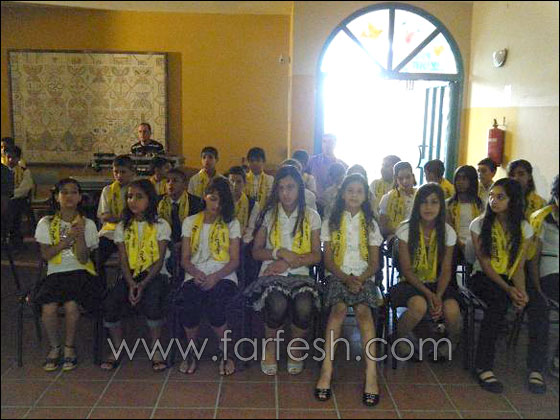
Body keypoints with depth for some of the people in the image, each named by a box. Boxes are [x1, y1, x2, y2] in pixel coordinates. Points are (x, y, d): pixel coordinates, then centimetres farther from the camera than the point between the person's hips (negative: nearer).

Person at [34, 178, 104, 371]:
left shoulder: (87, 224, 7)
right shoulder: (46, 223, 10)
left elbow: (83, 258, -2)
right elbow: (46, 255, -1)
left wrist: (79, 234, -16)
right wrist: (68, 237, -10)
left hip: (80, 273, -1)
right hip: (55, 274, 1)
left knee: (71, 305, -29)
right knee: (49, 307, -26)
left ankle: (69, 347, -3)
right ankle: (55, 347, 1)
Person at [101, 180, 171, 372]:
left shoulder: (161, 226, 3)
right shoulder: (122, 227, 11)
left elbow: (160, 260, -5)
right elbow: (123, 260, 3)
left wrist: (143, 284, -18)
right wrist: (131, 284, -15)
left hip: (155, 275, -3)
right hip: (129, 276, 3)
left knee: (151, 302, -33)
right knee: (110, 304, -24)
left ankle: (156, 350, -13)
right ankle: (117, 350, -2)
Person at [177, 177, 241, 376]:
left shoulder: (231, 224, 12)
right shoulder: (190, 222, 17)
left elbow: (234, 260, 4)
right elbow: (185, 258, 11)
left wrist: (216, 276, -15)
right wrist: (195, 273, -12)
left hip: (223, 276, -1)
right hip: (195, 276, 1)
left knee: (214, 306, -34)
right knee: (188, 305, -32)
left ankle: (224, 351, -6)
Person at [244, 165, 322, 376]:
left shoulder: (311, 216, 8)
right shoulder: (268, 214, 9)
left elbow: (316, 255, 3)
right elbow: (256, 251, 7)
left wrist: (289, 263, -11)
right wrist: (280, 252, -11)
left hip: (299, 274, 0)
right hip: (272, 273, 0)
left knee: (304, 307, -32)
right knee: (278, 304, -33)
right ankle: (270, 347, -2)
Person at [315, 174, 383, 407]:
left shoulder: (370, 224, 14)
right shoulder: (331, 223, 11)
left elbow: (374, 263, 8)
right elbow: (328, 260, 4)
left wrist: (360, 279, -13)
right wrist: (347, 279, -13)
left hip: (363, 277, 1)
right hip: (338, 276, 0)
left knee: (363, 309, -31)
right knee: (339, 308, -32)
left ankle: (371, 374, -36)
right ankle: (327, 370, -35)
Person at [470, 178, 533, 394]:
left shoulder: (524, 228, 4)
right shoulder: (479, 224, -3)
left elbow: (519, 266, -1)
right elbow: (485, 263, -8)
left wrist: (521, 291, -21)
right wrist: (508, 289, -20)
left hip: (510, 279, 3)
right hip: (484, 278, -3)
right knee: (500, 299, -35)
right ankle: (484, 366, -33)